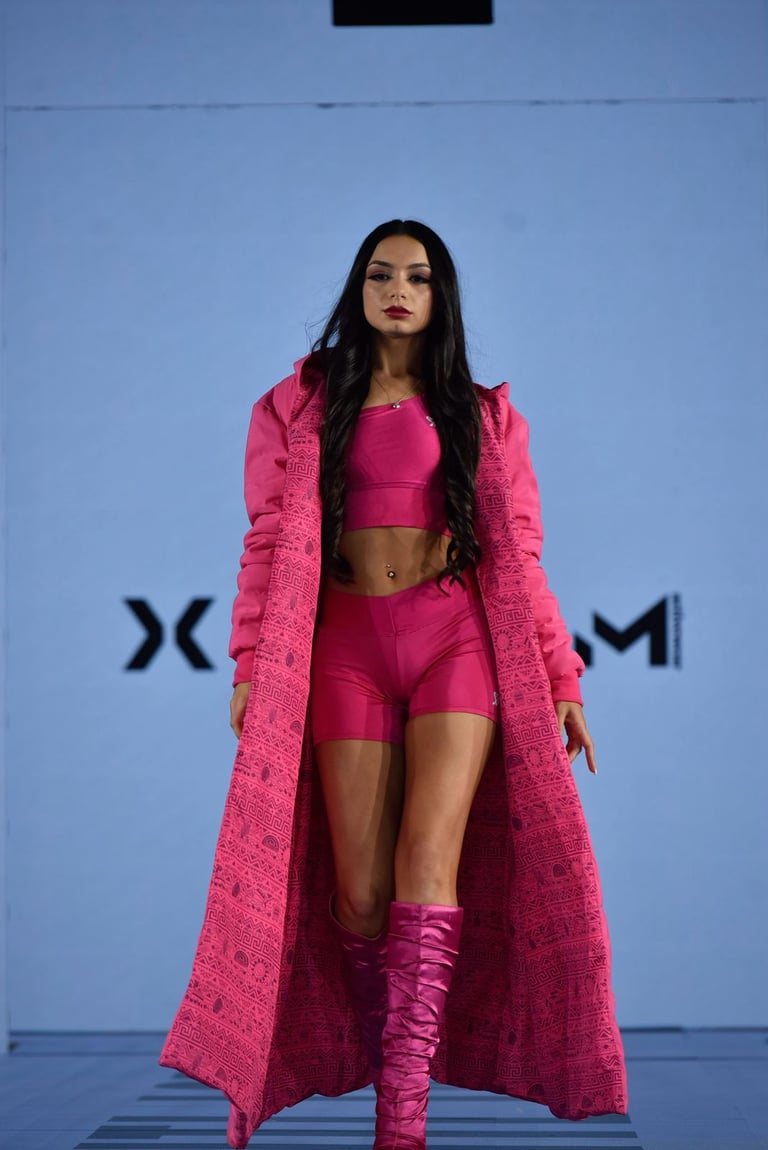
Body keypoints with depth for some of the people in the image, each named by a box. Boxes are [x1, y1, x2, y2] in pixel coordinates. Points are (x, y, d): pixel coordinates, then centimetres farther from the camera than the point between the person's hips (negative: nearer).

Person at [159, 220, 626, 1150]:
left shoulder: (482, 414, 14)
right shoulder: (299, 405, 12)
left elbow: (516, 554, 12)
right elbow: (273, 541, 7)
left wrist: (559, 681, 8)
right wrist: (252, 667, -2)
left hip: (457, 635, -1)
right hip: (345, 644, 1)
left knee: (430, 857, -17)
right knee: (360, 890, -5)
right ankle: (381, 1053, 15)